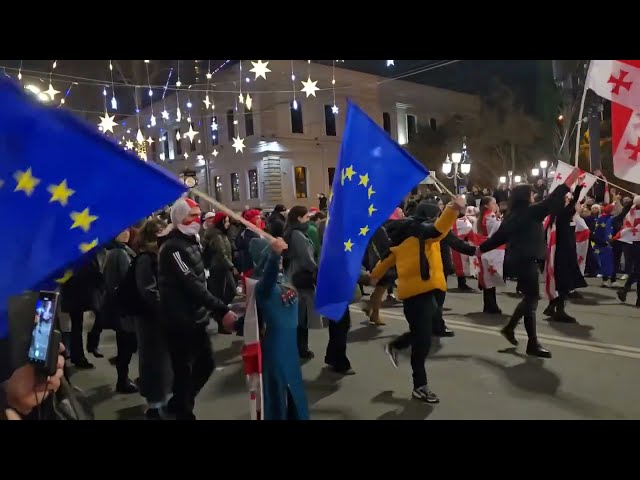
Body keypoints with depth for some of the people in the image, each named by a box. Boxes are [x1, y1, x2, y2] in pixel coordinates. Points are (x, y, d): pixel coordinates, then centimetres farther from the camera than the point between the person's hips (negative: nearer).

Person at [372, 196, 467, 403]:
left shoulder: (404, 234, 16)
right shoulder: (422, 230, -10)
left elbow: (389, 256, 26)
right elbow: (439, 228, -33)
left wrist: (376, 275, 40)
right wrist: (454, 208, -48)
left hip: (412, 289, 10)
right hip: (420, 289, -10)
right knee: (422, 340, -3)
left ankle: (394, 346, 39)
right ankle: (420, 386, 6)